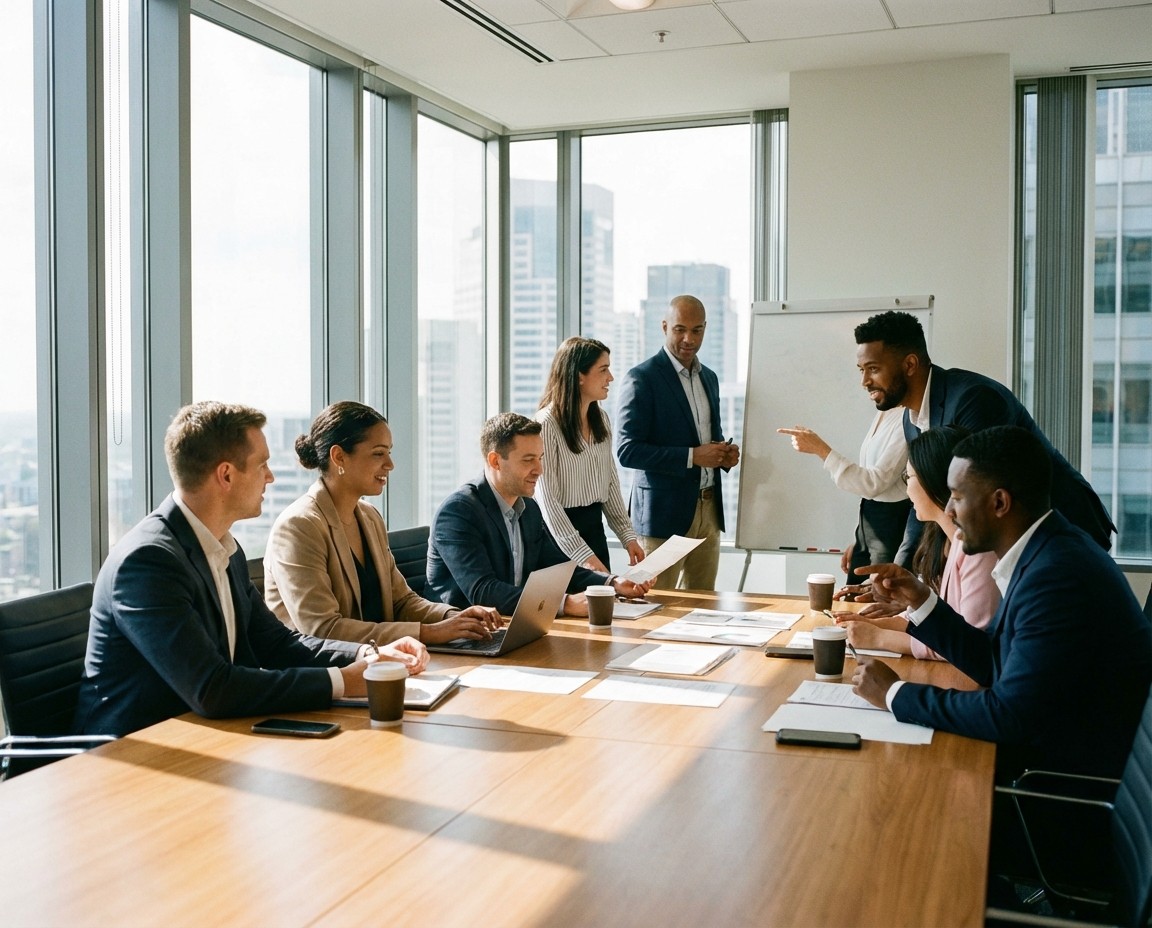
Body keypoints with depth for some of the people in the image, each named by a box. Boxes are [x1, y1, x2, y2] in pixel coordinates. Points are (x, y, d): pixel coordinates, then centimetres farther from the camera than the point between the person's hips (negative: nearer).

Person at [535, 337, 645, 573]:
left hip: (595, 527, 7)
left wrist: (628, 536, 4)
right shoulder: (547, 423, -17)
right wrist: (582, 555, -22)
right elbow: (547, 499, -19)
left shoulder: (600, 420, 7)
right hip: (560, 530, -7)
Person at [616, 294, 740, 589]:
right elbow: (628, 451, -15)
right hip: (665, 511, -7)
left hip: (709, 509, 7)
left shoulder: (709, 378, 14)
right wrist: (692, 456, -20)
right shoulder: (641, 378, -9)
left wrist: (724, 455, 2)